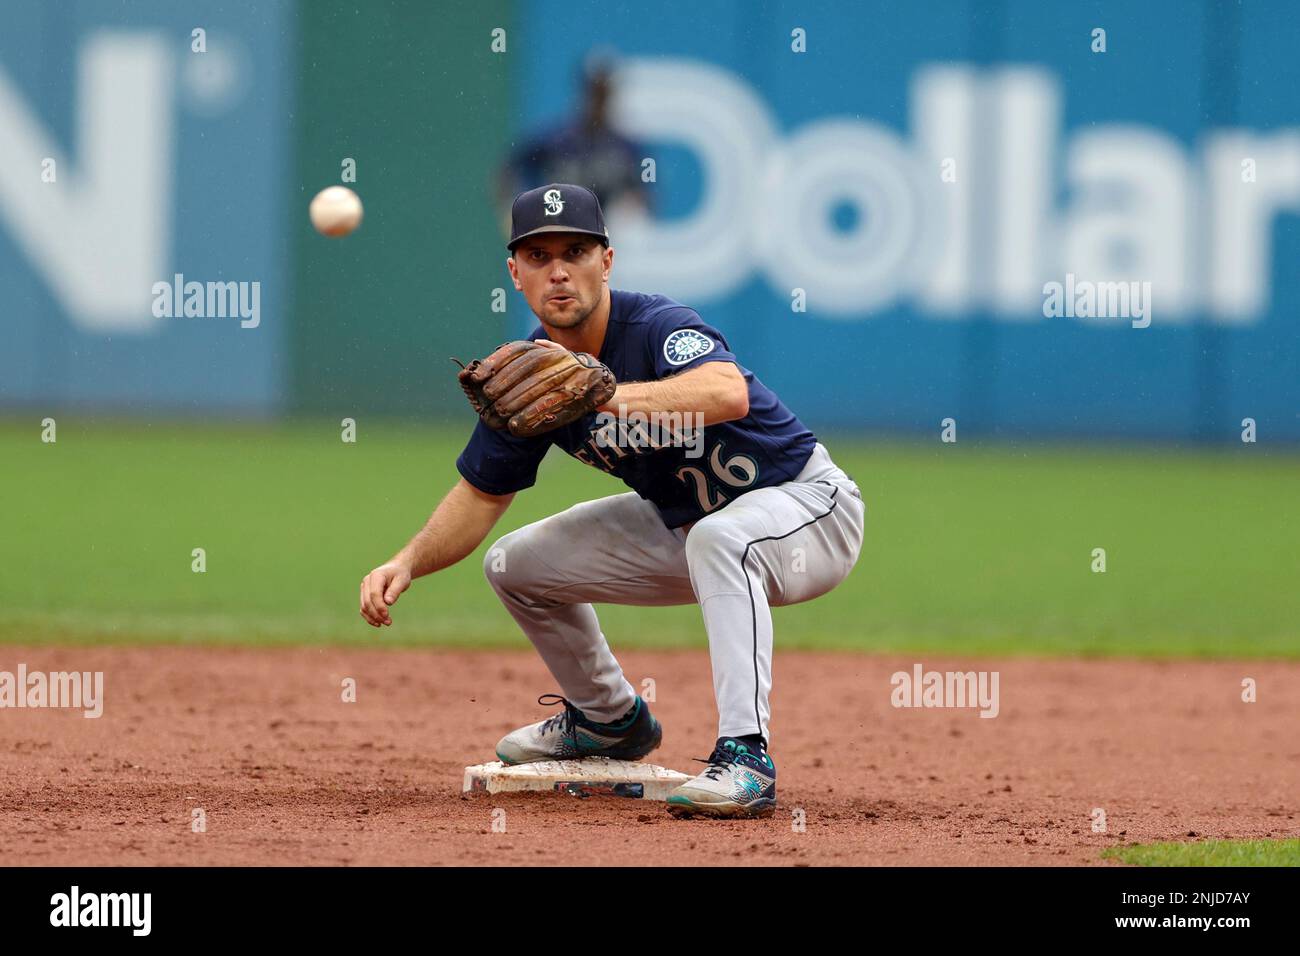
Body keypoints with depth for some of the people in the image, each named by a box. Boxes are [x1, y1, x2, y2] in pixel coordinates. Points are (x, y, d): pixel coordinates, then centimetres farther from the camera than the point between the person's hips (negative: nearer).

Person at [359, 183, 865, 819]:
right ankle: (610, 720, 31)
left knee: (720, 535, -41)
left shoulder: (658, 328, -28)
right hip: (682, 522, 8)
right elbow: (481, 494, 5)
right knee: (516, 564, 8)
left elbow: (728, 392, -51)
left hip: (809, 505, -8)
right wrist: (408, 564, -12)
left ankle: (746, 759, -43)